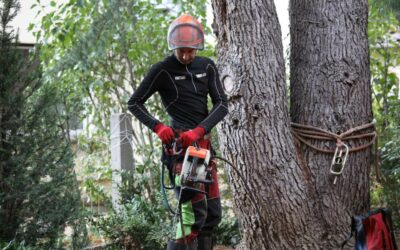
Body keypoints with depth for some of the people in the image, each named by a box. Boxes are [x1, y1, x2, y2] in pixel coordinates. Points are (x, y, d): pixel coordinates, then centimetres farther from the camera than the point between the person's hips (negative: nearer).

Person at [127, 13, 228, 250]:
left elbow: (222, 104, 0)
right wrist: (158, 127, -17)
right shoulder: (162, 70, -6)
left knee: (214, 212, 7)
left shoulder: (207, 66, 6)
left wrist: (199, 130, -16)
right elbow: (134, 103, -1)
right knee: (196, 210, -16)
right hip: (180, 141, -6)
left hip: (203, 140, 6)